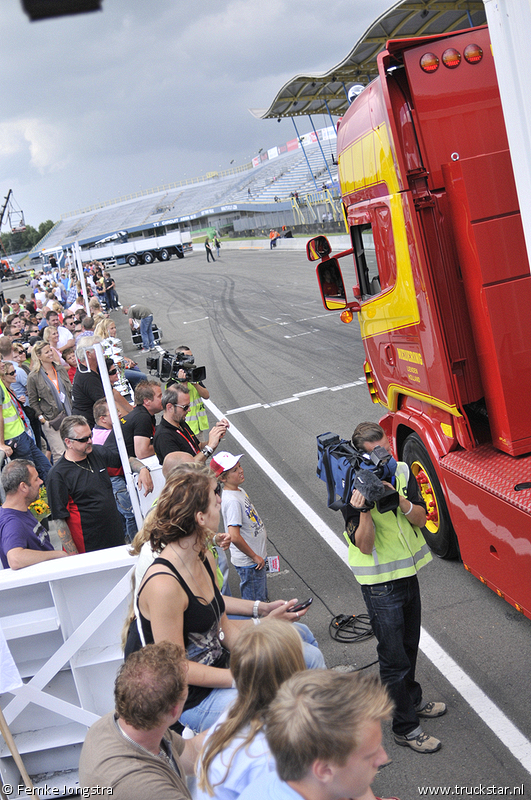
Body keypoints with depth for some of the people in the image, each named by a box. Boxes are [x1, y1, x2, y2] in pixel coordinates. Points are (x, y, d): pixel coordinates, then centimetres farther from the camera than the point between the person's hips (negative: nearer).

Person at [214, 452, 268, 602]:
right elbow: (234, 537, -34)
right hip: (248, 562, -9)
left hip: (257, 558, 9)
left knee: (262, 599, 25)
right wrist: (254, 556, -21)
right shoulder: (232, 500, -27)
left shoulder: (239, 491, 3)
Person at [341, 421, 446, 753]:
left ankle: (413, 699, 46)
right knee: (394, 656, 3)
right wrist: (363, 510, -38)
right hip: (381, 583, -6)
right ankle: (405, 727, 18)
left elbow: (421, 519, -7)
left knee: (410, 645, 24)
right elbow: (364, 545, -23)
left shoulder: (402, 471, -4)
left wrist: (400, 500, -26)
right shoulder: (353, 489, -20)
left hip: (408, 573, 6)